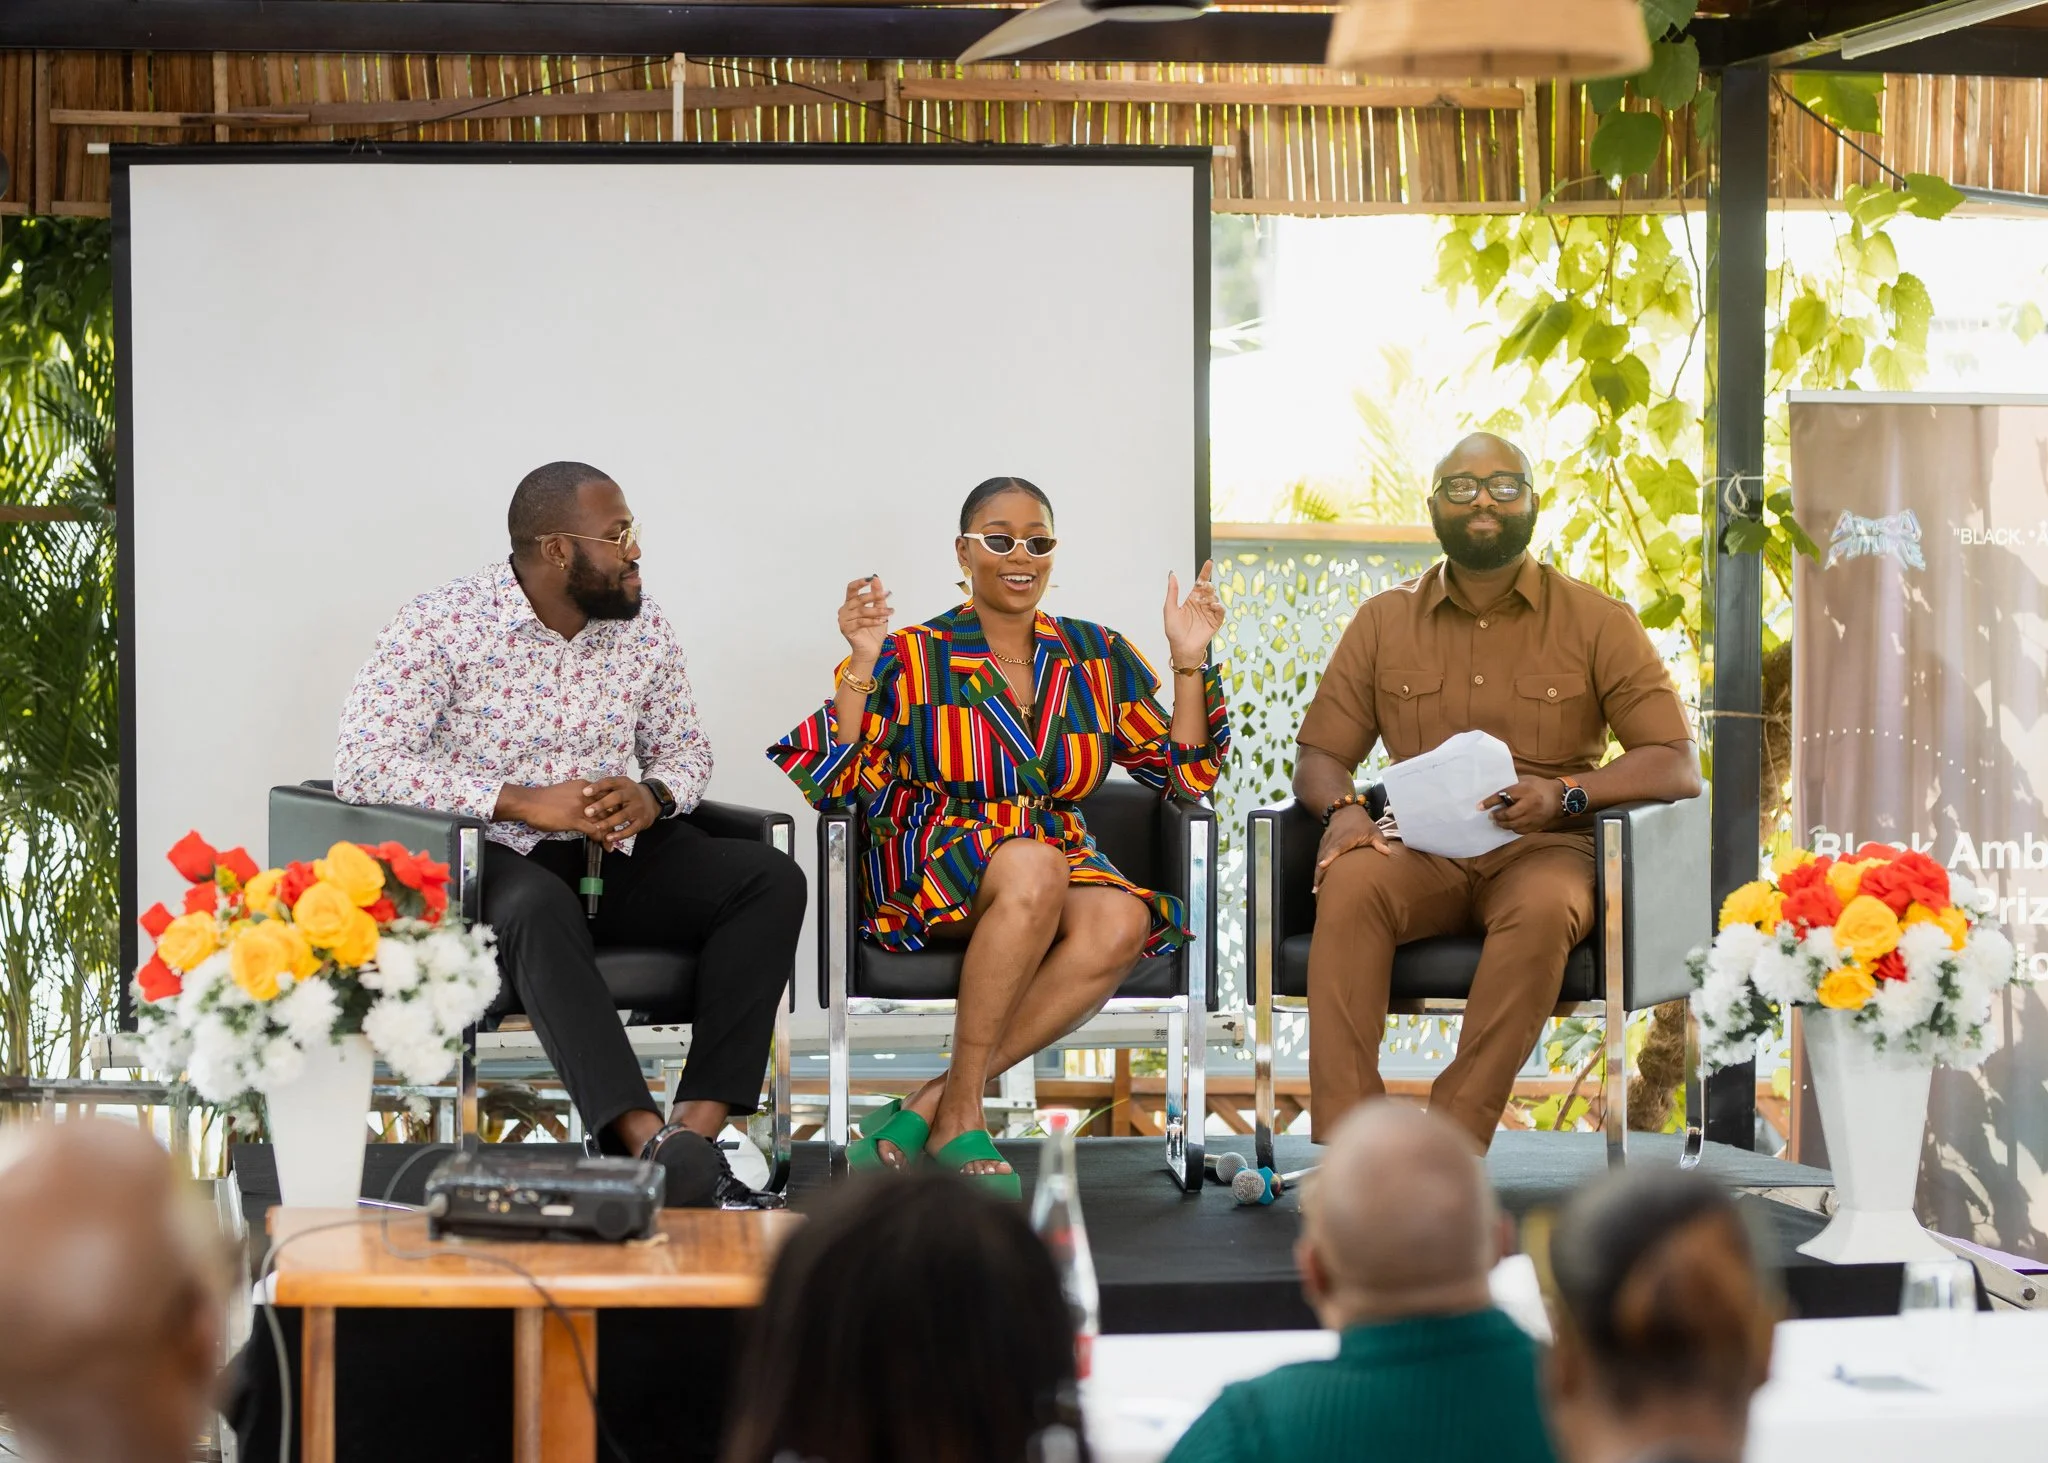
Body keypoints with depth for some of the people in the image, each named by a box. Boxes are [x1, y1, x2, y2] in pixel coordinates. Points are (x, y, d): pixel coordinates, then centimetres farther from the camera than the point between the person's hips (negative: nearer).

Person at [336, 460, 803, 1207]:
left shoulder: (643, 627, 8)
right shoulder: (440, 626, -9)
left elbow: (685, 748, 19)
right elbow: (362, 764, -18)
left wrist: (653, 795, -9)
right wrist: (524, 803, -22)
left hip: (615, 860, 6)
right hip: (491, 862, -5)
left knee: (771, 879, -19)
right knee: (538, 909, -41)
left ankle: (699, 1125, -31)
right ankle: (647, 1141, -51)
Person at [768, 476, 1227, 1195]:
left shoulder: (1099, 658, 14)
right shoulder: (913, 658, 3)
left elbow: (1187, 775, 13)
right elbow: (833, 784, -6)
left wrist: (1189, 662, 2)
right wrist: (862, 665, -15)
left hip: (1061, 868, 4)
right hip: (932, 872, -4)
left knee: (1122, 923, -33)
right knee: (1032, 867, -39)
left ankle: (928, 1106, -29)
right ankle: (961, 1111, -28)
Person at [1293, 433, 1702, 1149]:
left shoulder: (1596, 623, 5)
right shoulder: (1384, 621, 12)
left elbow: (1676, 765, 0)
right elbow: (1320, 754, 14)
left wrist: (1565, 792, -18)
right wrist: (1342, 809, -12)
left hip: (1542, 848, -2)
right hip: (1421, 849, 2)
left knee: (1543, 908, -38)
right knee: (1350, 884, -33)